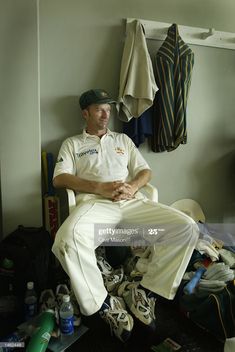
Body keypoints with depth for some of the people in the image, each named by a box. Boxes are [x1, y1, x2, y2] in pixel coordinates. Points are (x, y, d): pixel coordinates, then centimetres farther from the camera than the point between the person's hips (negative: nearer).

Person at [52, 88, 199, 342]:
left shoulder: (123, 139, 29)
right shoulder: (72, 144, 20)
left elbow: (145, 171, 21)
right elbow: (59, 178, 4)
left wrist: (133, 186, -4)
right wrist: (99, 187, -10)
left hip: (133, 202, 4)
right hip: (95, 203, -3)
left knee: (186, 227, -17)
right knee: (68, 238, -37)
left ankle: (143, 291, -7)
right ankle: (105, 304, -15)